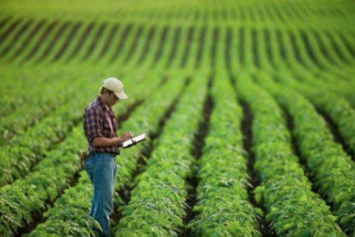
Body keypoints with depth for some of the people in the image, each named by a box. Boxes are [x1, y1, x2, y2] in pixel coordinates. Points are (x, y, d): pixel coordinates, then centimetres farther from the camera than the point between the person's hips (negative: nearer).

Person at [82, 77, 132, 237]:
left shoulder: (107, 110, 17)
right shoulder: (94, 110, -14)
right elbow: (96, 140, -20)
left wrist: (122, 140, 7)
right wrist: (119, 139, -13)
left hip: (108, 160, 10)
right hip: (100, 160, -10)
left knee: (100, 202, 13)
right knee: (104, 204, -11)